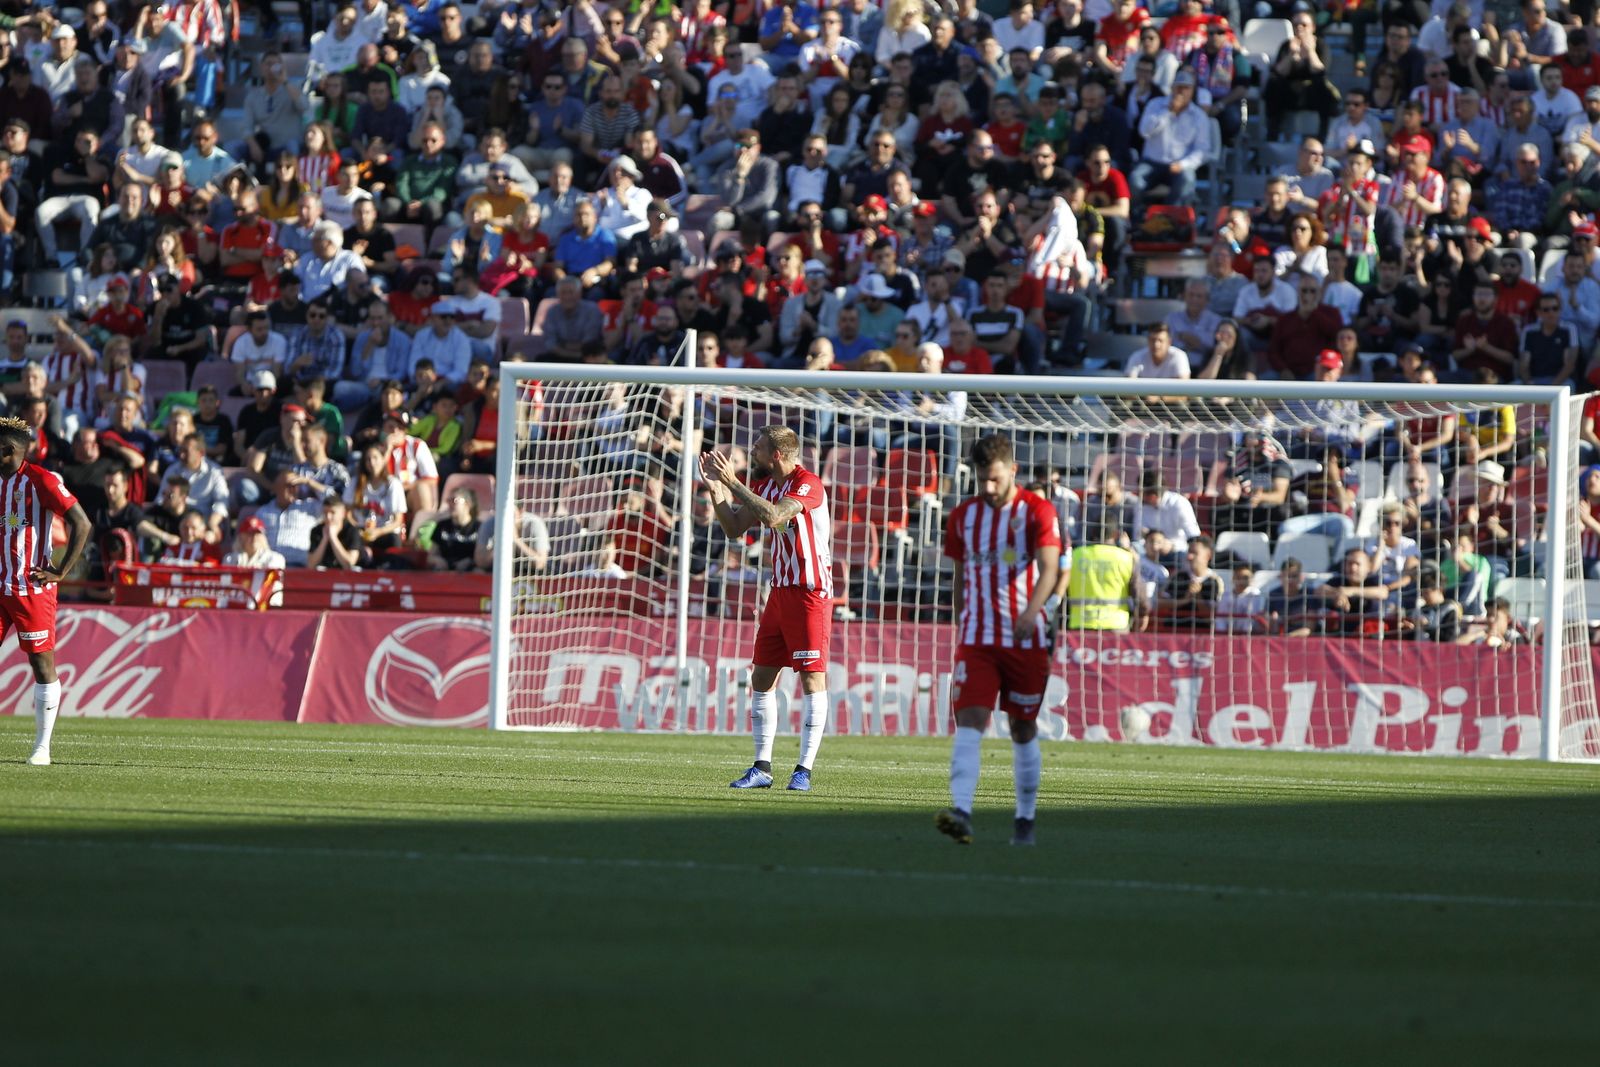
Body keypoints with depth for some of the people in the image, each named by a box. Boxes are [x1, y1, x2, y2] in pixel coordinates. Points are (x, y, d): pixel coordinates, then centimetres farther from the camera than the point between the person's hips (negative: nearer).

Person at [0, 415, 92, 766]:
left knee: (42, 663, -1)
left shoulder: (41, 481, -9)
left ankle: (42, 748, 3)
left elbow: (81, 524, -12)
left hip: (32, 590, -6)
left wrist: (61, 571, -13)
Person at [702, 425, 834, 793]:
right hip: (780, 593, 9)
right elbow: (734, 528, 11)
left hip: (811, 594, -9)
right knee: (762, 678, 6)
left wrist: (733, 482, -26)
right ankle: (762, 768, 10)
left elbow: (773, 516, -30)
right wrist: (716, 490, -2)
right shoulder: (763, 484, 10)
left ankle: (804, 770, -5)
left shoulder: (808, 484, -16)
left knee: (812, 679, -7)